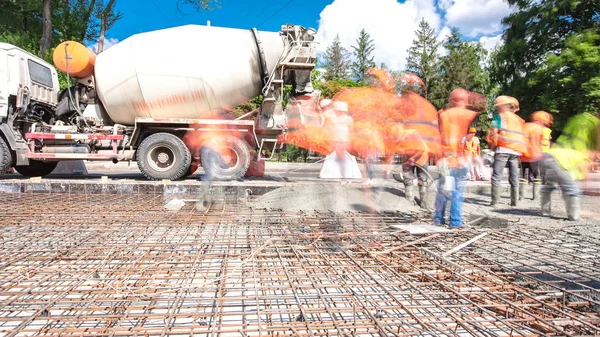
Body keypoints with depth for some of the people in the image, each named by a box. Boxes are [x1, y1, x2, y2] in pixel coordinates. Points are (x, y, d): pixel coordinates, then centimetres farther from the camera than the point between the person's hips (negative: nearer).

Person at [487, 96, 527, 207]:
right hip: (516, 150, 6)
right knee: (514, 177, 10)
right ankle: (514, 202, 10)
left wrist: (493, 143, 9)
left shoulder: (499, 116, 4)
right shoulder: (518, 119, 22)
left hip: (503, 149, -6)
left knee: (497, 176, -6)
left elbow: (493, 132, -4)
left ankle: (495, 202, -11)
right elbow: (522, 135, 19)